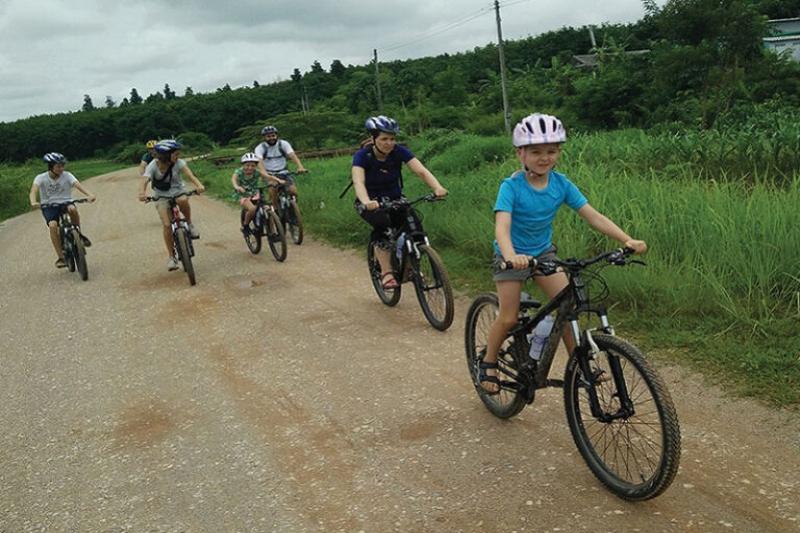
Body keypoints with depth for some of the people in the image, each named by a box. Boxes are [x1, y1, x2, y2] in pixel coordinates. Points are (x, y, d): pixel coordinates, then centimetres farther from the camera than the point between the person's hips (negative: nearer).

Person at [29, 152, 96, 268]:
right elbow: (34, 190, -23)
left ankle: (78, 233, -10)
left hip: (65, 203, 0)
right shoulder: (41, 178, -7)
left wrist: (89, 195, -41)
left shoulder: (67, 175, -5)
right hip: (49, 206, 0)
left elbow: (78, 185, -22)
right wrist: (33, 202, -45)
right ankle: (61, 257, -21)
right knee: (53, 225, -29)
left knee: (72, 208, -36)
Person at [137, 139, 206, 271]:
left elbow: (189, 174, -32)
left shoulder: (178, 163, -17)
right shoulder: (153, 166, -20)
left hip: (177, 191, 1)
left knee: (183, 201, -37)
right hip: (162, 197, -1)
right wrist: (142, 193, -55)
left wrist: (198, 185, -54)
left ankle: (189, 224, -8)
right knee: (167, 225, -14)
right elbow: (144, 181, -33)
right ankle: (171, 256, 1)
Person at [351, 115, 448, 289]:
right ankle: (386, 273, -25)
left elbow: (422, 171, -24)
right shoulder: (362, 156, -20)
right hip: (371, 203, -3)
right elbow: (358, 182, -37)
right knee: (382, 221, -34)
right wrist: (367, 202, -58)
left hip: (394, 199, 3)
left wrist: (437, 188, -44)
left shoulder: (399, 151, -13)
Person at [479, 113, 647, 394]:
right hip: (512, 256, -4)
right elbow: (502, 226, -37)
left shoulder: (561, 183, -11)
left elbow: (593, 216, -14)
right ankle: (488, 363, 21)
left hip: (544, 252, 4)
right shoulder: (511, 186, -24)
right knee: (509, 318, -4)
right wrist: (511, 255, -58)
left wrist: (627, 240, -26)